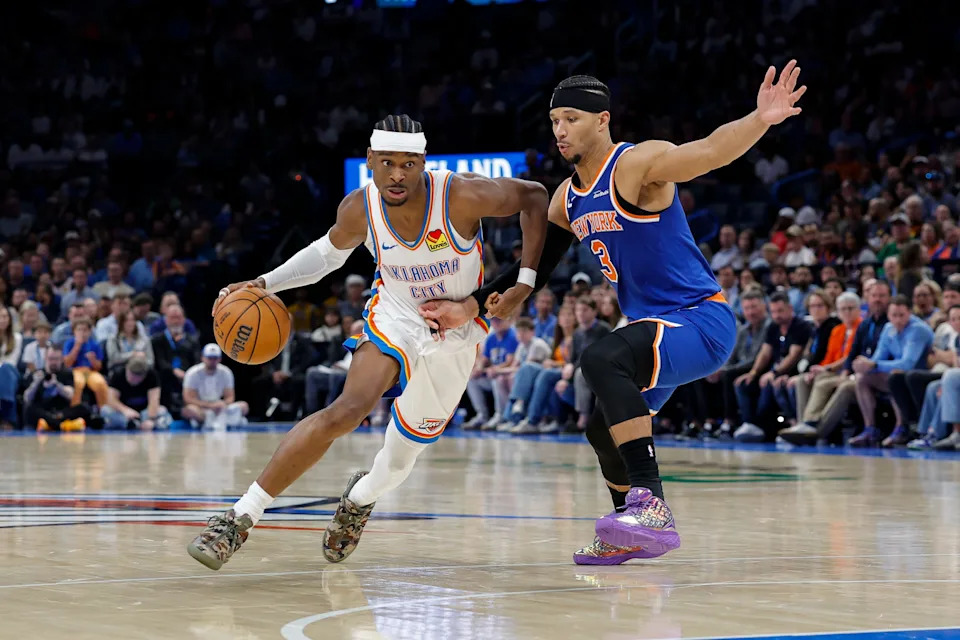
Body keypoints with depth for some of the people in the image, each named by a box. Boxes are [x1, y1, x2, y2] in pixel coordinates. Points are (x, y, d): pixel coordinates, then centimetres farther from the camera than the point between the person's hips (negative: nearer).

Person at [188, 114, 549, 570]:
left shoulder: (462, 197, -27)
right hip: (395, 318, 0)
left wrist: (525, 281, -16)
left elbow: (534, 197, -11)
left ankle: (360, 497, 48)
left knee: (401, 457, 8)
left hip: (454, 340, 0)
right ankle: (241, 517, -27)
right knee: (347, 410, -29)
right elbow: (328, 253, 7)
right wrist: (264, 284, -3)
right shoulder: (359, 209, -16)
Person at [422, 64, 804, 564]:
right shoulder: (568, 198, 10)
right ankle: (628, 534, 47)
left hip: (702, 321, -10)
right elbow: (534, 264, 21)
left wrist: (761, 120, -52)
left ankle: (650, 503, -38)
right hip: (654, 327, 10)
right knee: (603, 430, 21)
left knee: (601, 360, -34)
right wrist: (469, 308, 13)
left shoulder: (637, 164, -16)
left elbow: (710, 152, -32)